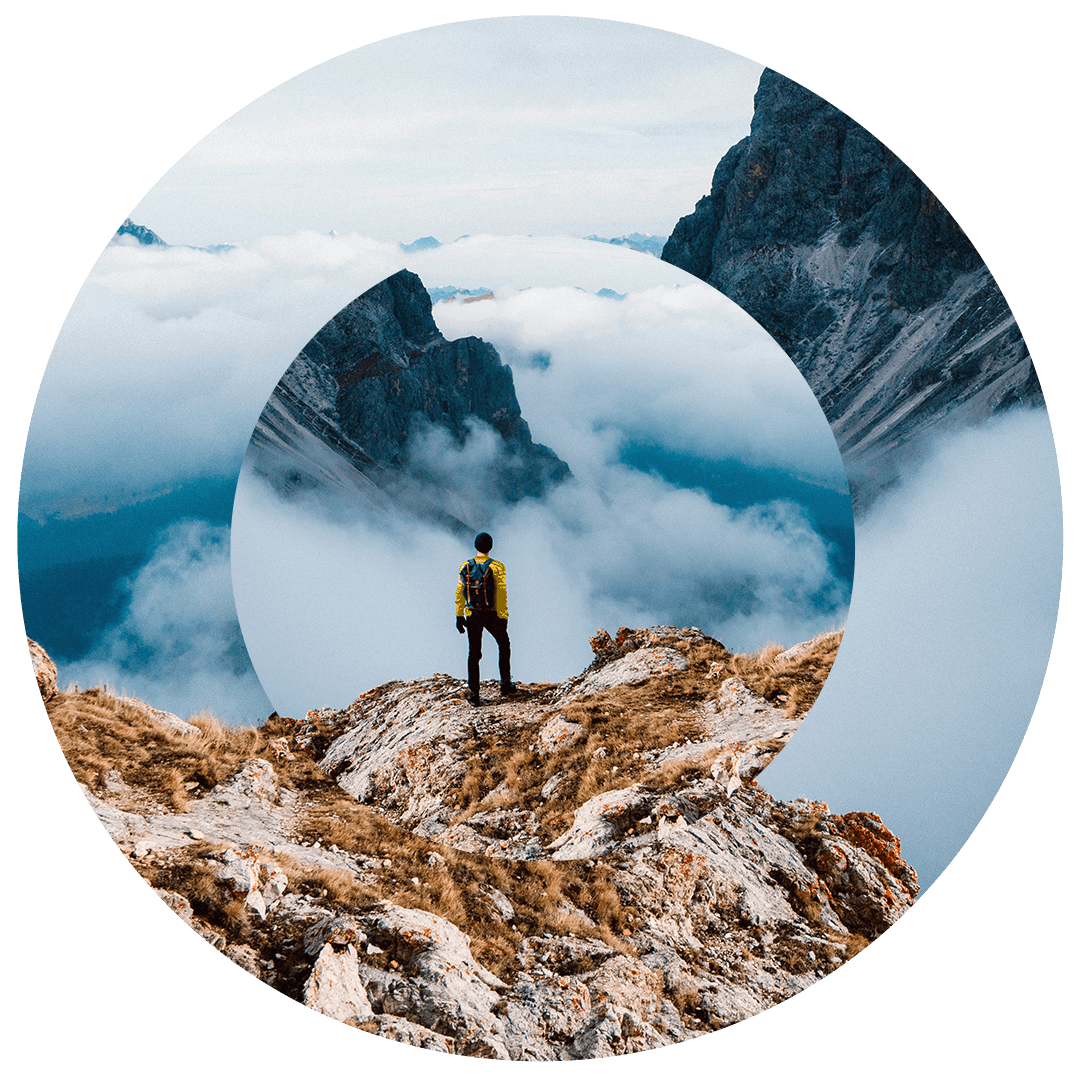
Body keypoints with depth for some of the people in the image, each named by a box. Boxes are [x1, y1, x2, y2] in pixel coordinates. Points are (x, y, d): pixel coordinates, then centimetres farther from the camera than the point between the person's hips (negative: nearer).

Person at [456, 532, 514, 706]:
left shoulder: (465, 567, -2)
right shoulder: (497, 567, -12)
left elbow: (460, 593, 1)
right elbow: (501, 595, -15)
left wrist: (459, 616, 7)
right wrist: (503, 619, -10)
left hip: (472, 617, 2)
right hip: (492, 616, -2)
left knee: (474, 654, 11)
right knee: (504, 646, 22)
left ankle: (474, 694, 7)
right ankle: (505, 685, 22)